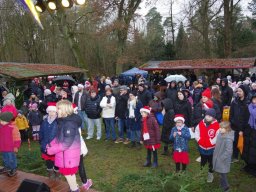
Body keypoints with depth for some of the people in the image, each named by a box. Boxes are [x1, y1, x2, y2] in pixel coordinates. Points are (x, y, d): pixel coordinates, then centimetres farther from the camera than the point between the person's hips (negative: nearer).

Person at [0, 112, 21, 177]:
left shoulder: (12, 127, -19)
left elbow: (17, 138, -14)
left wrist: (16, 146, -14)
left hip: (10, 148, -7)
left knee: (11, 159, 5)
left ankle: (14, 169, 21)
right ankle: (6, 167, 41)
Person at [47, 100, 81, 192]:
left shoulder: (69, 123, -26)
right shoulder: (63, 121, 5)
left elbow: (67, 142, -27)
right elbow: (59, 137, 13)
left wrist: (52, 150, -20)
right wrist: (50, 145, 1)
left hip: (69, 153, -9)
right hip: (66, 152, 9)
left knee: (68, 173, 7)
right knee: (70, 172, 23)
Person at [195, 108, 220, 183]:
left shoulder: (216, 125, -18)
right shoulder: (201, 123, -6)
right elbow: (196, 132, 5)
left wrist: (211, 142, -20)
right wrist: (199, 140, -6)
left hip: (212, 148, -3)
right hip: (202, 147, 3)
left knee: (211, 162, 16)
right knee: (202, 161, 23)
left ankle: (210, 174, 36)